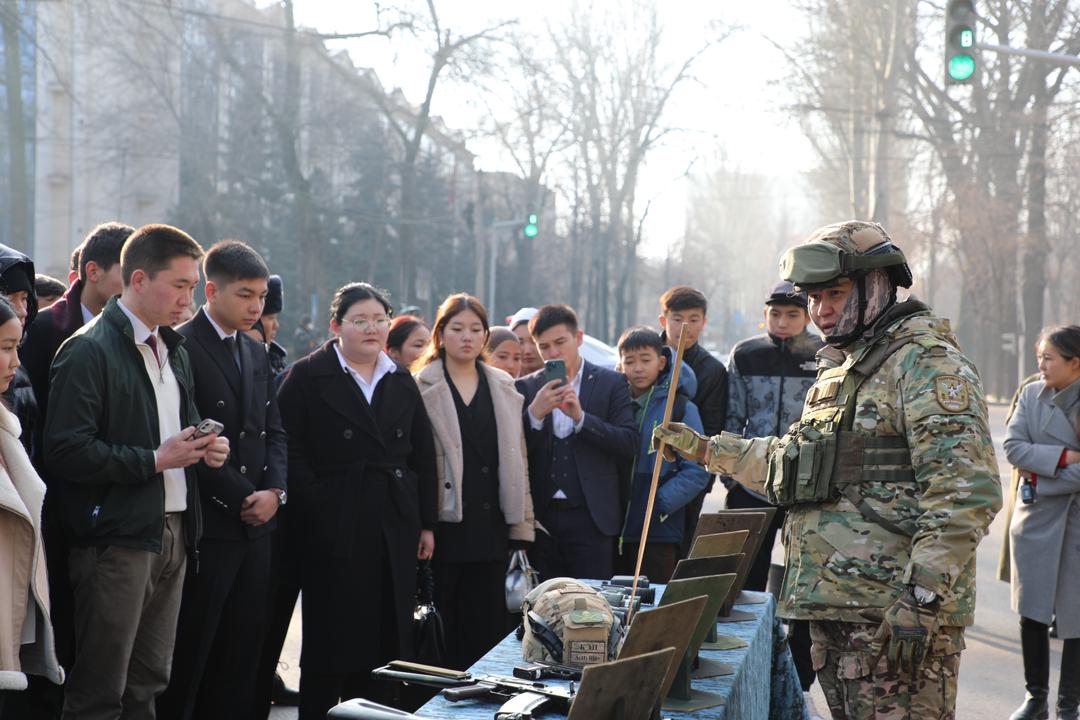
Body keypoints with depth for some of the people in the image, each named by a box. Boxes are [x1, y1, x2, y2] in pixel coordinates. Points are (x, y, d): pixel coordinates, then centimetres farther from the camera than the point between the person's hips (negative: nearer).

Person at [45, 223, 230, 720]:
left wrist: (205, 447, 7)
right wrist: (155, 460, -17)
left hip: (172, 532, 8)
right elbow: (65, 451, -18)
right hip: (118, 535, -8)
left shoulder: (174, 350, 16)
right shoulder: (89, 351, -11)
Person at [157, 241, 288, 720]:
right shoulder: (181, 348, -10)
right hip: (207, 524, -7)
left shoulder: (258, 355, 16)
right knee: (189, 656, -1)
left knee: (242, 653, 8)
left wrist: (275, 491, -2)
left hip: (256, 524, 7)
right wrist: (242, 498, -12)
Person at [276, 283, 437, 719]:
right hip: (335, 531, -5)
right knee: (332, 640, 1)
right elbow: (292, 452, -8)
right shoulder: (307, 377, -1)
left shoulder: (402, 383, 14)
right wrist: (316, 510, -14)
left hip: (395, 530, 5)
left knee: (385, 638, 6)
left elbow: (423, 457, 15)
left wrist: (427, 523, 9)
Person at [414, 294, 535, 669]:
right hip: (444, 525, -4)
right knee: (441, 636, 2)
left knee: (487, 632, 5)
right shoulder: (422, 388, 0)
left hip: (490, 528, 4)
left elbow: (515, 459, 12)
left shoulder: (504, 389, 13)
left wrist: (521, 526, 6)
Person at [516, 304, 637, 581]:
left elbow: (629, 443, -5)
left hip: (590, 517, -2)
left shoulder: (611, 384, 5)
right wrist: (536, 411, -16)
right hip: (541, 516, 2)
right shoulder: (527, 388, 9)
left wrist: (580, 417, -15)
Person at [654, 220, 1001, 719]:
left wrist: (923, 599, -25)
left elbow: (965, 492, -20)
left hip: (891, 611, -9)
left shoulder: (926, 363, -10)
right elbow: (789, 461, 35)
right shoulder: (838, 370, 22)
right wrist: (701, 448, 32)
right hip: (831, 605, 10)